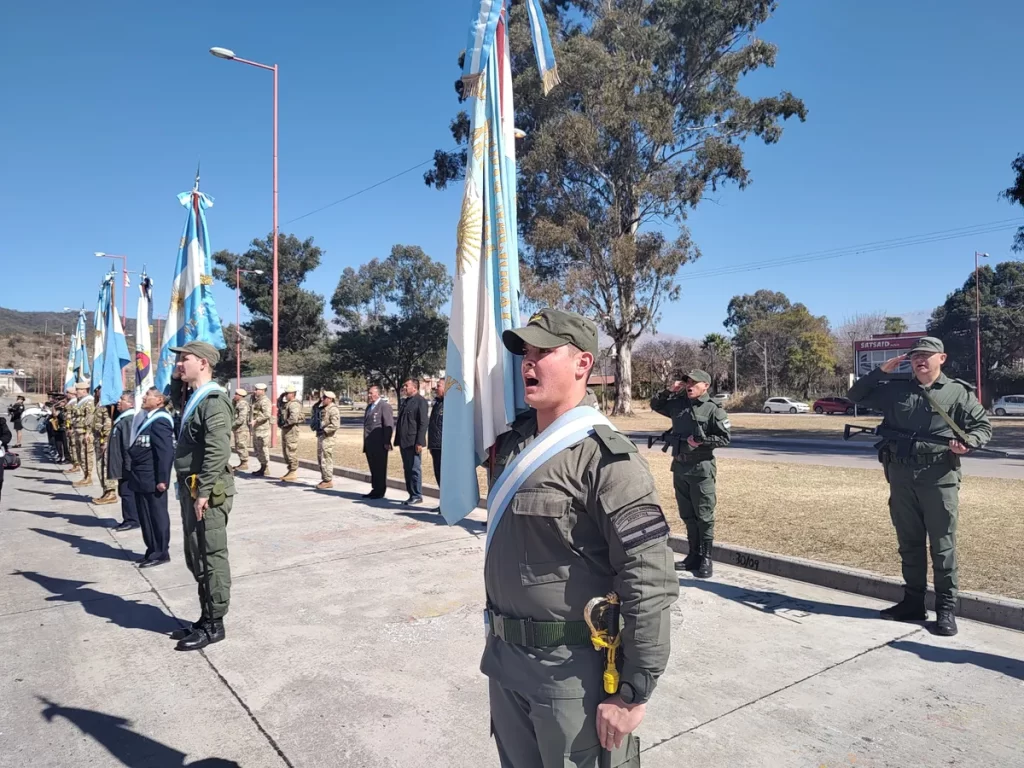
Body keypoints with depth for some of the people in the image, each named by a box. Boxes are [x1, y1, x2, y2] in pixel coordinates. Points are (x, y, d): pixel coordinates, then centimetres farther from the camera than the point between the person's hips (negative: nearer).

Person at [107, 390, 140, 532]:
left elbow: (129, 445, -23)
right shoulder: (123, 418, 14)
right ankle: (129, 519, 22)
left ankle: (132, 520, 4)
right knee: (124, 491, 14)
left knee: (127, 492, -4)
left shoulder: (129, 419, -19)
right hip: (122, 465, 10)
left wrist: (128, 465, -22)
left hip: (126, 465, -10)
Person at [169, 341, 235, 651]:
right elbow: (174, 398, 37)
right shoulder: (193, 398, 13)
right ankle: (206, 618, 28)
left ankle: (214, 624, 9)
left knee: (211, 558, -1)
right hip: (191, 490, 10)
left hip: (207, 492, -10)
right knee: (195, 558, 17)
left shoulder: (213, 400, -16)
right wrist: (176, 379, 15)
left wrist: (203, 492, -25)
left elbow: (218, 451, -24)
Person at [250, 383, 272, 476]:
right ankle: (262, 467, 25)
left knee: (263, 449, -5)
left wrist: (255, 421, -25)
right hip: (256, 429, 11)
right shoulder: (257, 400, 18)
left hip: (262, 429, -11)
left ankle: (265, 469, 1)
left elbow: (267, 415, -24)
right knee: (257, 448, 16)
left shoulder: (265, 401, -13)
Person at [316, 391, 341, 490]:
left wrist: (324, 431, -19)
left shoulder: (333, 409, -14)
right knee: (320, 458, 15)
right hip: (320, 436, 10)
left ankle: (328, 481, 1)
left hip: (327, 437, -10)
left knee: (326, 459, -6)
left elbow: (335, 425, -22)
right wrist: (318, 430, 13)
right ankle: (324, 479, 24)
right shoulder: (323, 408, 15)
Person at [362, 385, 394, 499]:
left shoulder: (384, 406, -8)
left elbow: (389, 425, -13)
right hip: (369, 444, 8)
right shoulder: (369, 407, 19)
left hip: (379, 444, -8)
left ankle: (380, 492, 7)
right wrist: (365, 442, 19)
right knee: (373, 468, 12)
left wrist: (386, 442, -17)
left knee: (380, 468, 0)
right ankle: (375, 490, 19)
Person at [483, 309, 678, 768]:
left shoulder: (608, 460, -20)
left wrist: (633, 692, -19)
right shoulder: (511, 442, 2)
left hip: (571, 669, -7)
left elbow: (650, 583, -21)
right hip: (503, 658, 7)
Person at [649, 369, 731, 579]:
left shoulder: (713, 409, -7)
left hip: (701, 469, -6)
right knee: (687, 515, 14)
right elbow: (655, 405, 21)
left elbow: (724, 438, -9)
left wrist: (701, 441, -19)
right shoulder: (678, 404, 8)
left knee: (704, 517, 0)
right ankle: (694, 555, 25)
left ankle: (706, 559, 10)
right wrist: (669, 391, 6)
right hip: (679, 467, 6)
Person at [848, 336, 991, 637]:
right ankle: (913, 603, 23)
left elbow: (983, 425, 4)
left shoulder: (959, 392, 2)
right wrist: (881, 371, 2)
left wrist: (968, 442, -17)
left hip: (939, 476, -3)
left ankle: (946, 609, 12)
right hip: (901, 476, 4)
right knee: (909, 543, 12)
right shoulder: (896, 389, 10)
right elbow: (856, 395, 14)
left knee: (943, 546, 2)